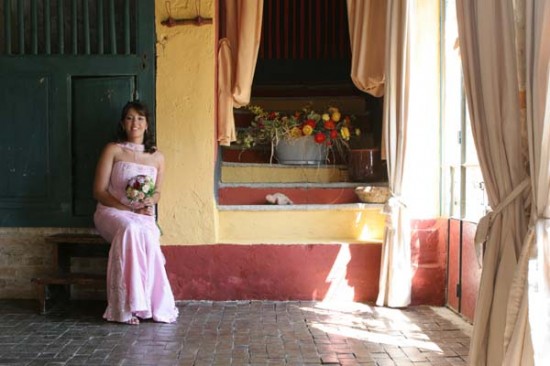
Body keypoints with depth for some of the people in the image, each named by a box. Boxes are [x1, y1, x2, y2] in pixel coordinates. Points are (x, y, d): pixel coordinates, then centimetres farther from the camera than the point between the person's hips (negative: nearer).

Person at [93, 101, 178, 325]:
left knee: (148, 236, -34)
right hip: (112, 211, -2)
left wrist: (150, 202, -7)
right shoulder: (113, 150, 2)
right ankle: (126, 307, -32)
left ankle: (153, 304, -26)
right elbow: (99, 192, -2)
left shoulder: (157, 157, 11)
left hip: (143, 216, 3)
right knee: (131, 230, -37)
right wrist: (128, 209, -13)